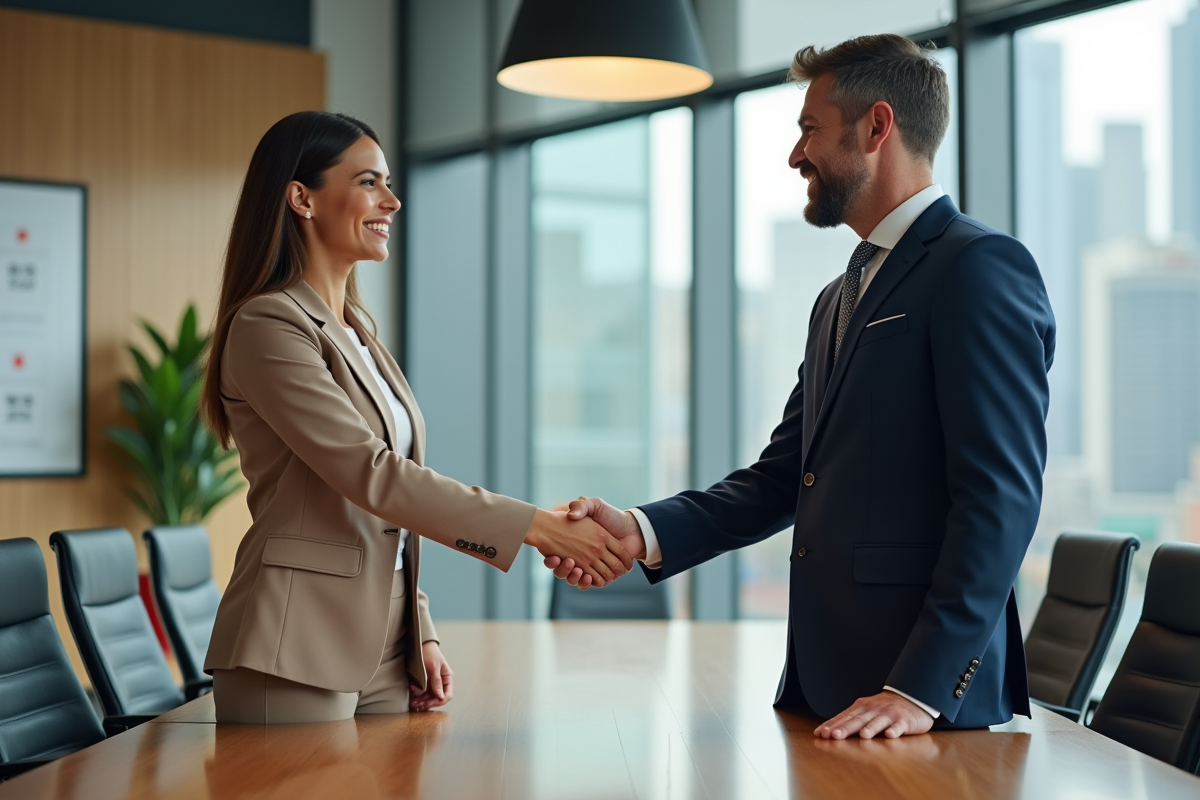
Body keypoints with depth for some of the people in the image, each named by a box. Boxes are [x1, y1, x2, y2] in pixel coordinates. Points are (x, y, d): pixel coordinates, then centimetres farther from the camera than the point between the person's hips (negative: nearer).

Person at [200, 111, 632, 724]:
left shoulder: (356, 330, 17)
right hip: (297, 657, -8)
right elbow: (371, 473, -20)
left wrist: (419, 635, 11)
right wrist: (539, 527, -22)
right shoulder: (268, 327, -11)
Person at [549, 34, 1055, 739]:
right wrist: (646, 532, 0)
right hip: (822, 681, 8)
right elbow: (783, 478, 15)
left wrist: (921, 688, -21)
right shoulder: (841, 298, 19)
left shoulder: (981, 267, -10)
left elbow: (1001, 496, -17)